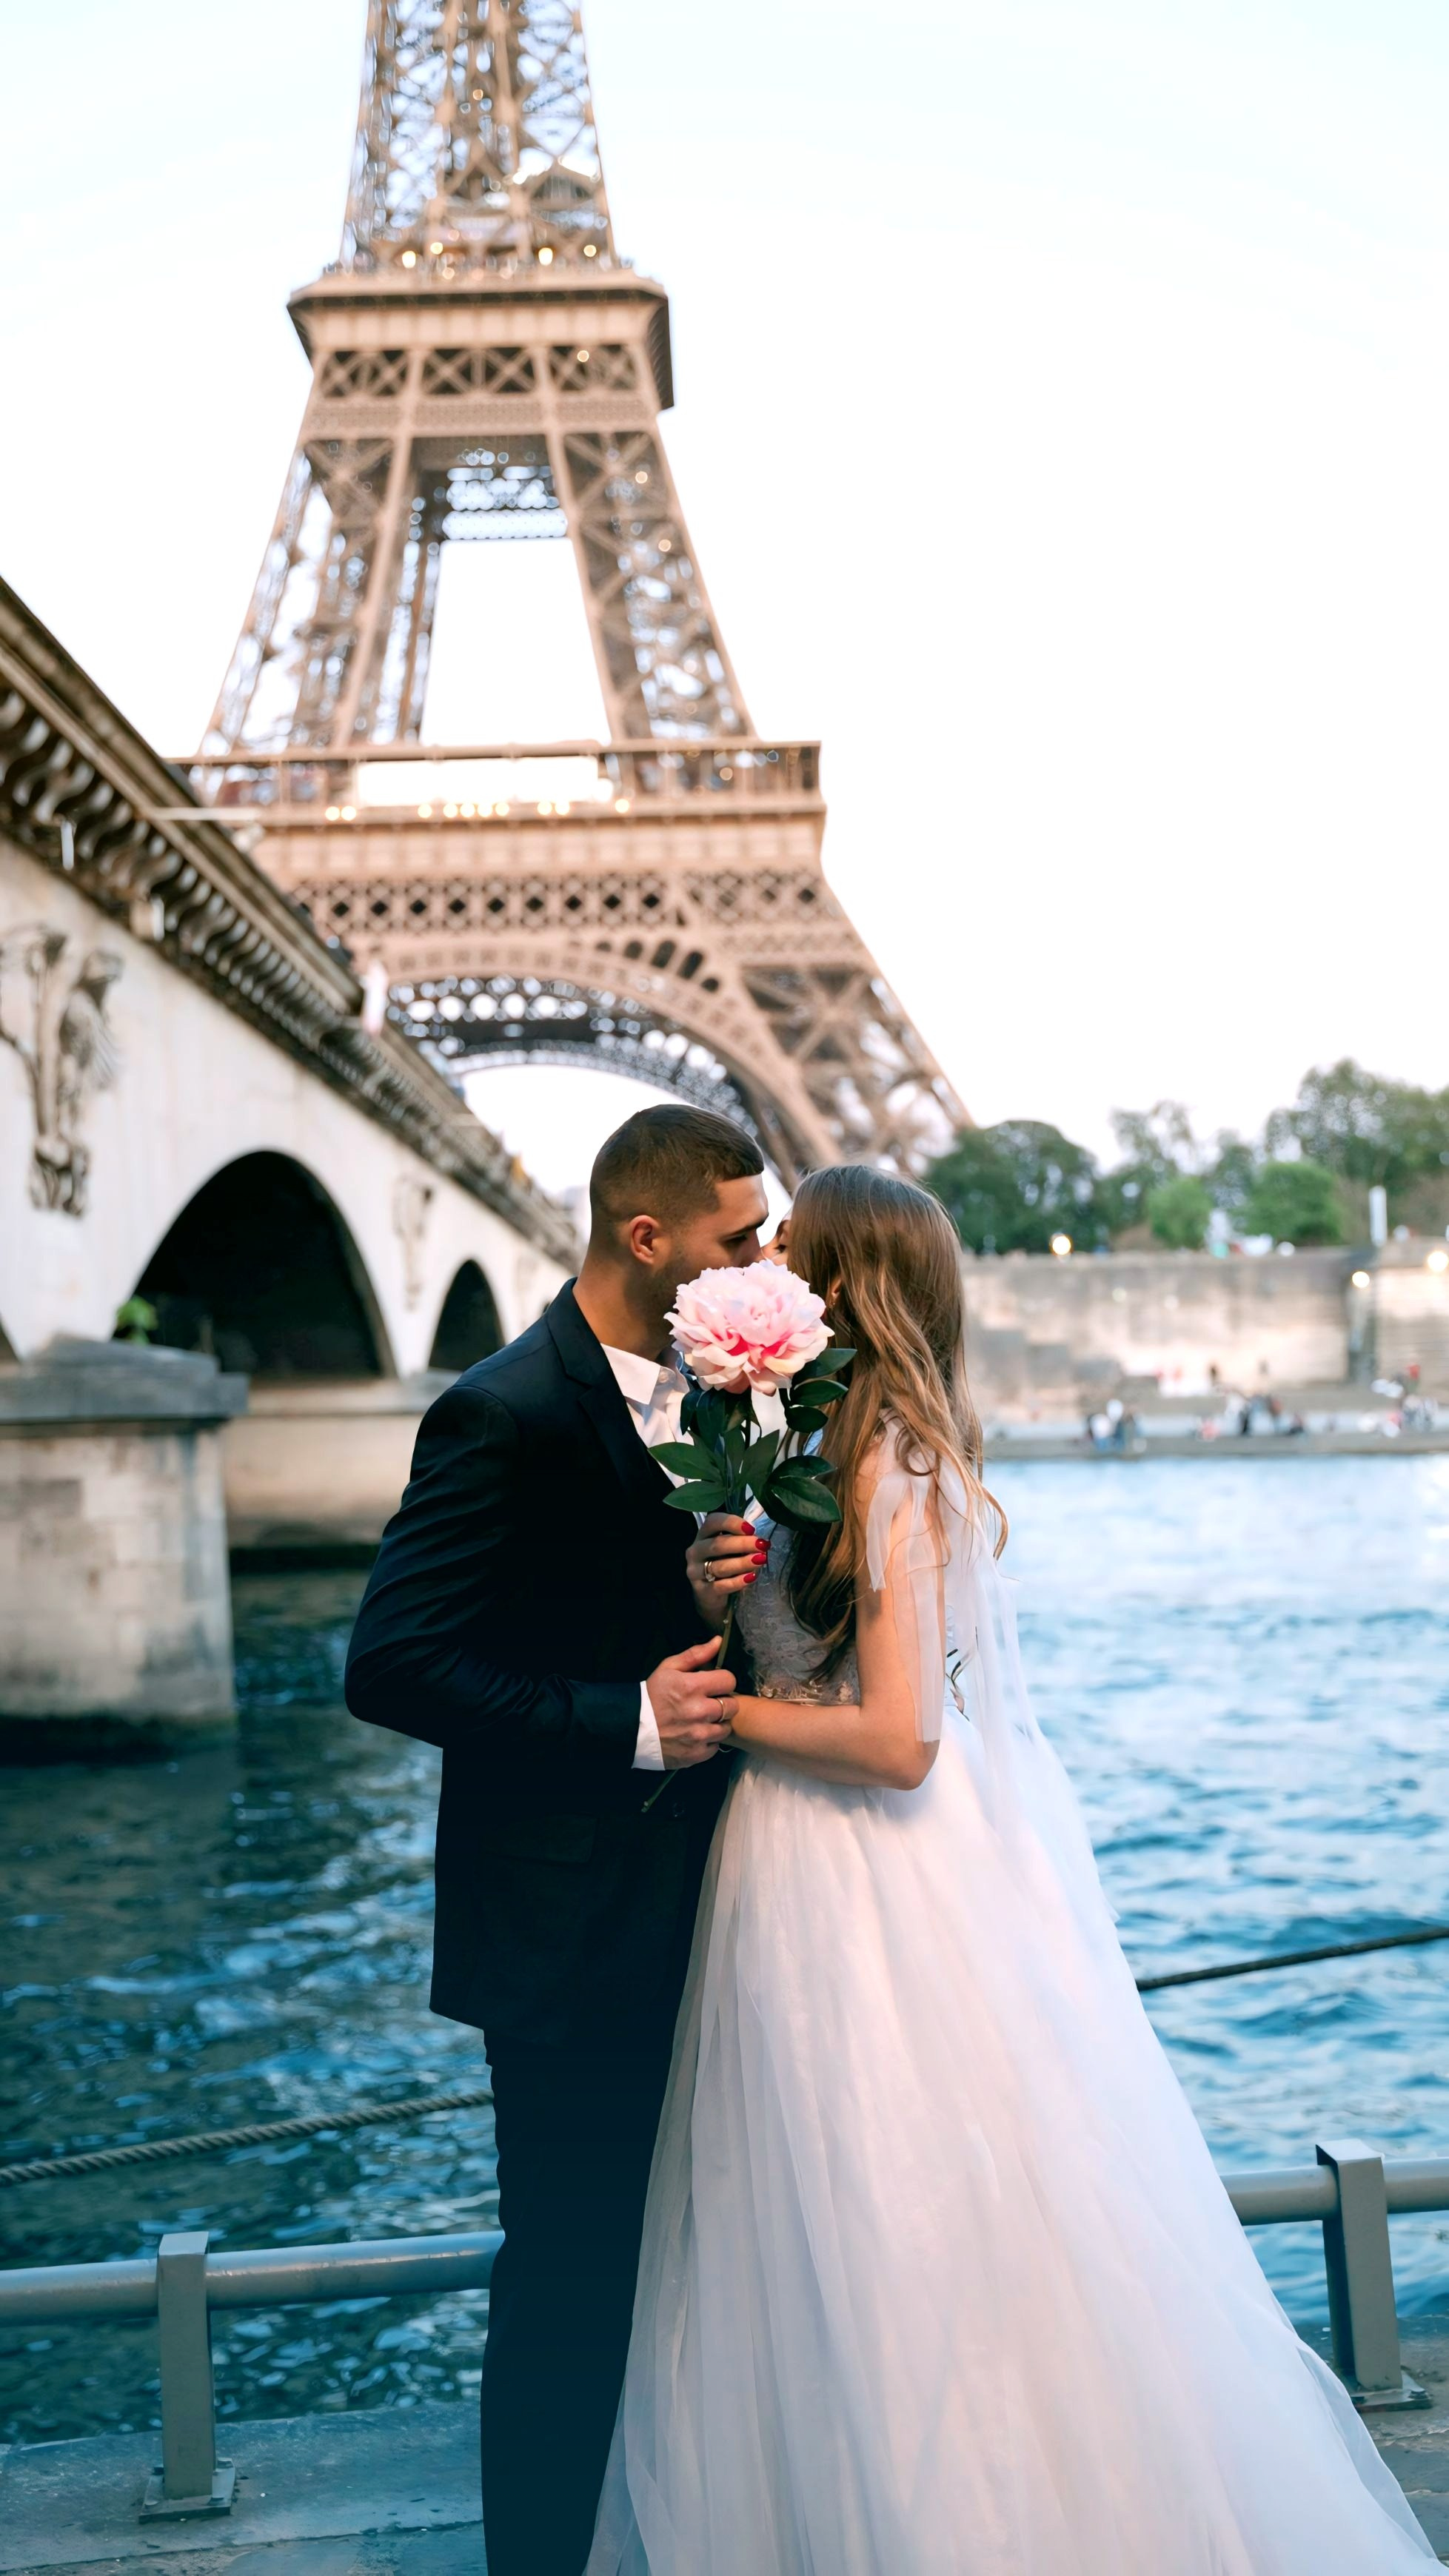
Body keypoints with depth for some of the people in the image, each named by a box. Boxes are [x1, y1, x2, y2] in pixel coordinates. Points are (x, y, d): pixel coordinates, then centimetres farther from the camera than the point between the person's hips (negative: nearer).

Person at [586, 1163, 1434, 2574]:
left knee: (879, 2263, 5)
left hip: (874, 1909, -9)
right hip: (817, 1874, 9)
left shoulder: (891, 1464, -19)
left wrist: (715, 1713, -11)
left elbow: (896, 1738, -23)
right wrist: (718, 1586, -6)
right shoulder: (815, 1454, 7)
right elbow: (791, 1656, 14)